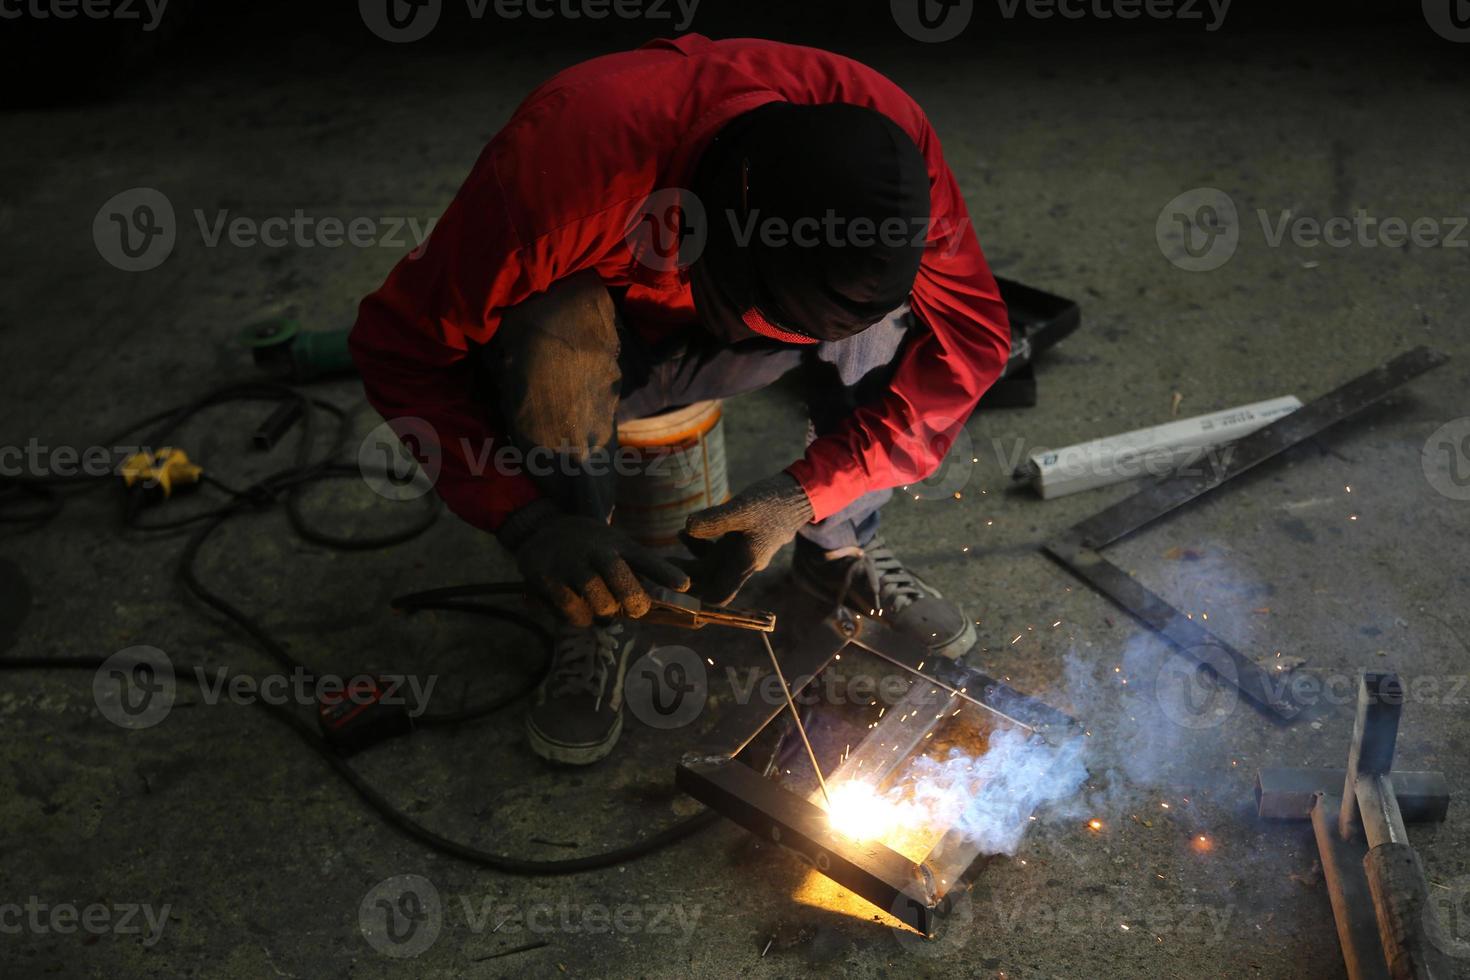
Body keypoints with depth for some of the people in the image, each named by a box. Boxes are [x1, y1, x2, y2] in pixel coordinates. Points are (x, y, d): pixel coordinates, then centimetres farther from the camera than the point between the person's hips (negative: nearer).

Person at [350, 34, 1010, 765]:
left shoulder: (879, 136, -31)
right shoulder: (563, 164, -39)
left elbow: (973, 335, -22)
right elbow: (400, 344, -28)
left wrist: (806, 492, -30)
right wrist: (527, 520, -38)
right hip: (603, 340, -2)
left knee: (892, 311, -26)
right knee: (554, 339, -36)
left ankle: (840, 549, -3)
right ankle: (595, 611, -14)